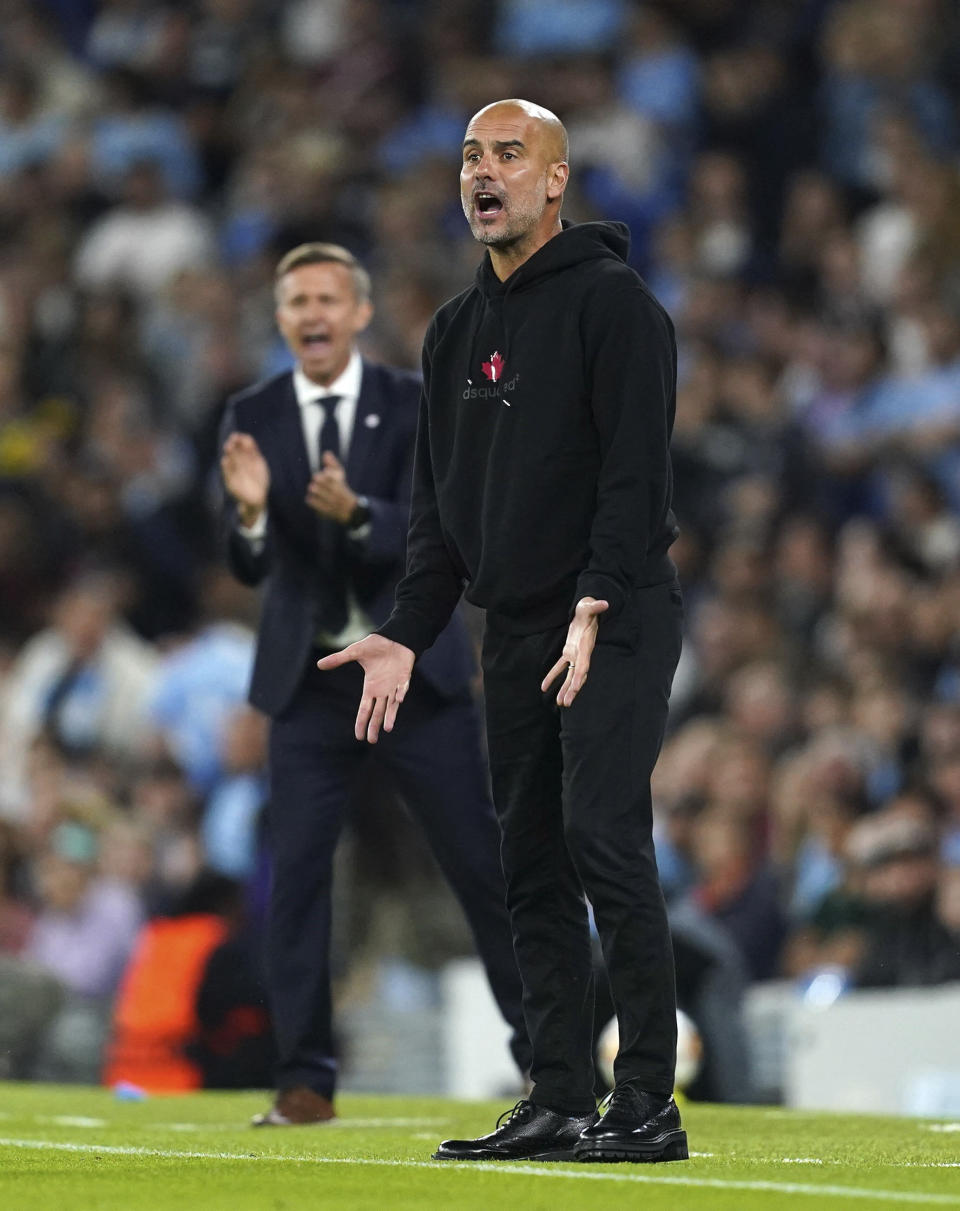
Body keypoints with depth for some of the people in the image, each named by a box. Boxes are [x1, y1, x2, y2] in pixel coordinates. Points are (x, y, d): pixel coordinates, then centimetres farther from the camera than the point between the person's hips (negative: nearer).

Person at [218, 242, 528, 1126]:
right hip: (310, 680, 1)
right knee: (296, 875, -4)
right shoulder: (253, 419, 1)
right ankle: (306, 1078, 1)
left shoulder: (413, 406, -3)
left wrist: (356, 513, -35)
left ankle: (549, 1053, 12)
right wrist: (249, 511, -28)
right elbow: (249, 569, -5)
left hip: (415, 671, -1)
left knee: (484, 865, 1)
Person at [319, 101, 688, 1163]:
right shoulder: (456, 330, 17)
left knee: (601, 837, -15)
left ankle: (648, 1104, -15)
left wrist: (594, 607, -23)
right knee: (532, 864, 6)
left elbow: (637, 466, -15)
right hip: (513, 632, 8)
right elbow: (437, 499, 20)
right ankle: (558, 1100, 10)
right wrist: (407, 633, 10)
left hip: (616, 624, -8)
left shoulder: (610, 300, -7)